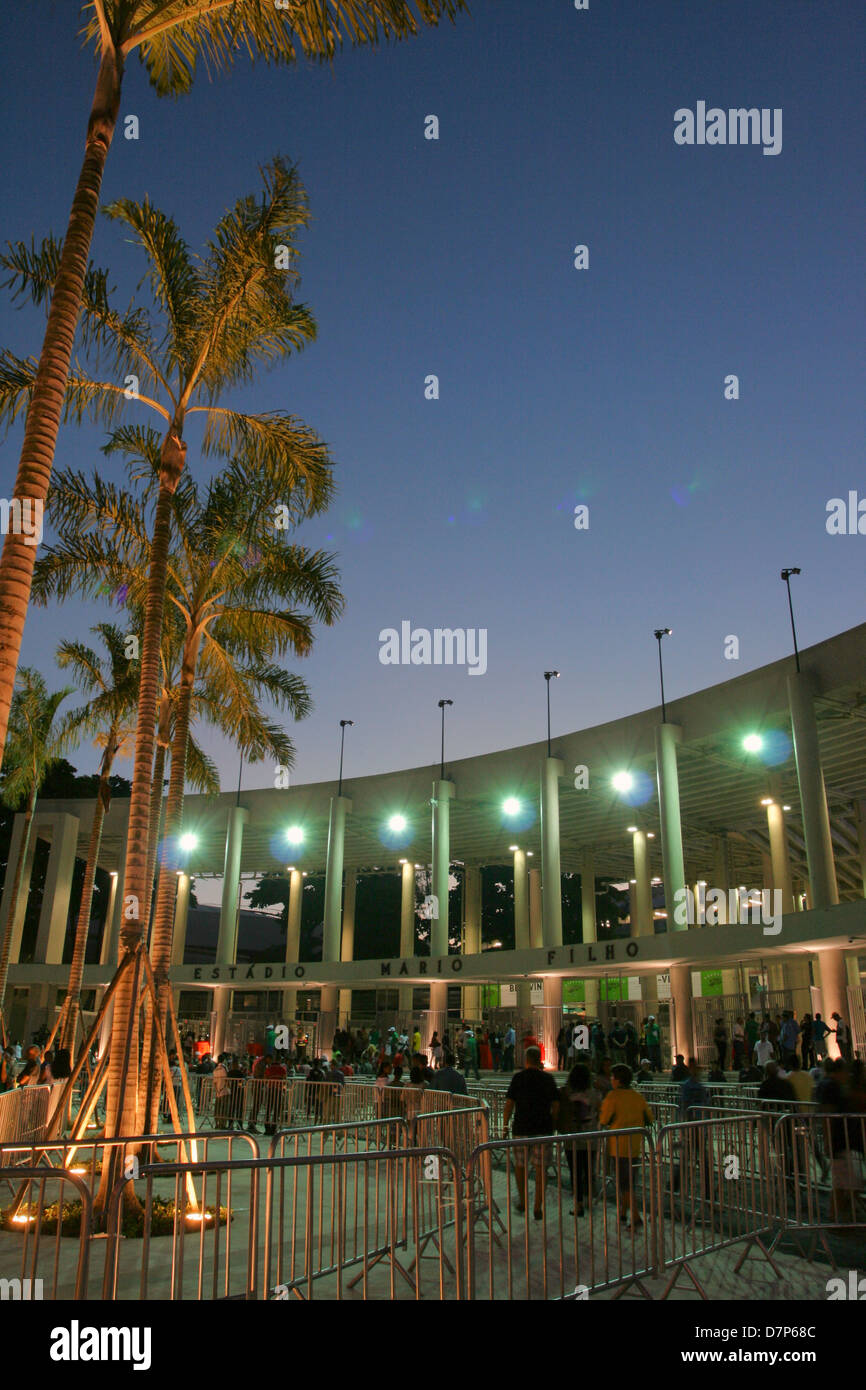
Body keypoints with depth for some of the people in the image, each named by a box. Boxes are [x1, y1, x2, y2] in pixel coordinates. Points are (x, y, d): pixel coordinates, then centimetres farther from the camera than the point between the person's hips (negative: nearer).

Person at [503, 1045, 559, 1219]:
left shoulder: (518, 1077, -3)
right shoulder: (548, 1079, 2)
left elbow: (509, 1103, -5)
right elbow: (556, 1105, 3)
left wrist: (505, 1126, 3)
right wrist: (553, 1126, 14)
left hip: (521, 1128, -1)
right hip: (543, 1129, 1)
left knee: (520, 1165, 17)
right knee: (540, 1168, 6)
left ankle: (522, 1202, 25)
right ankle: (538, 1208, 4)